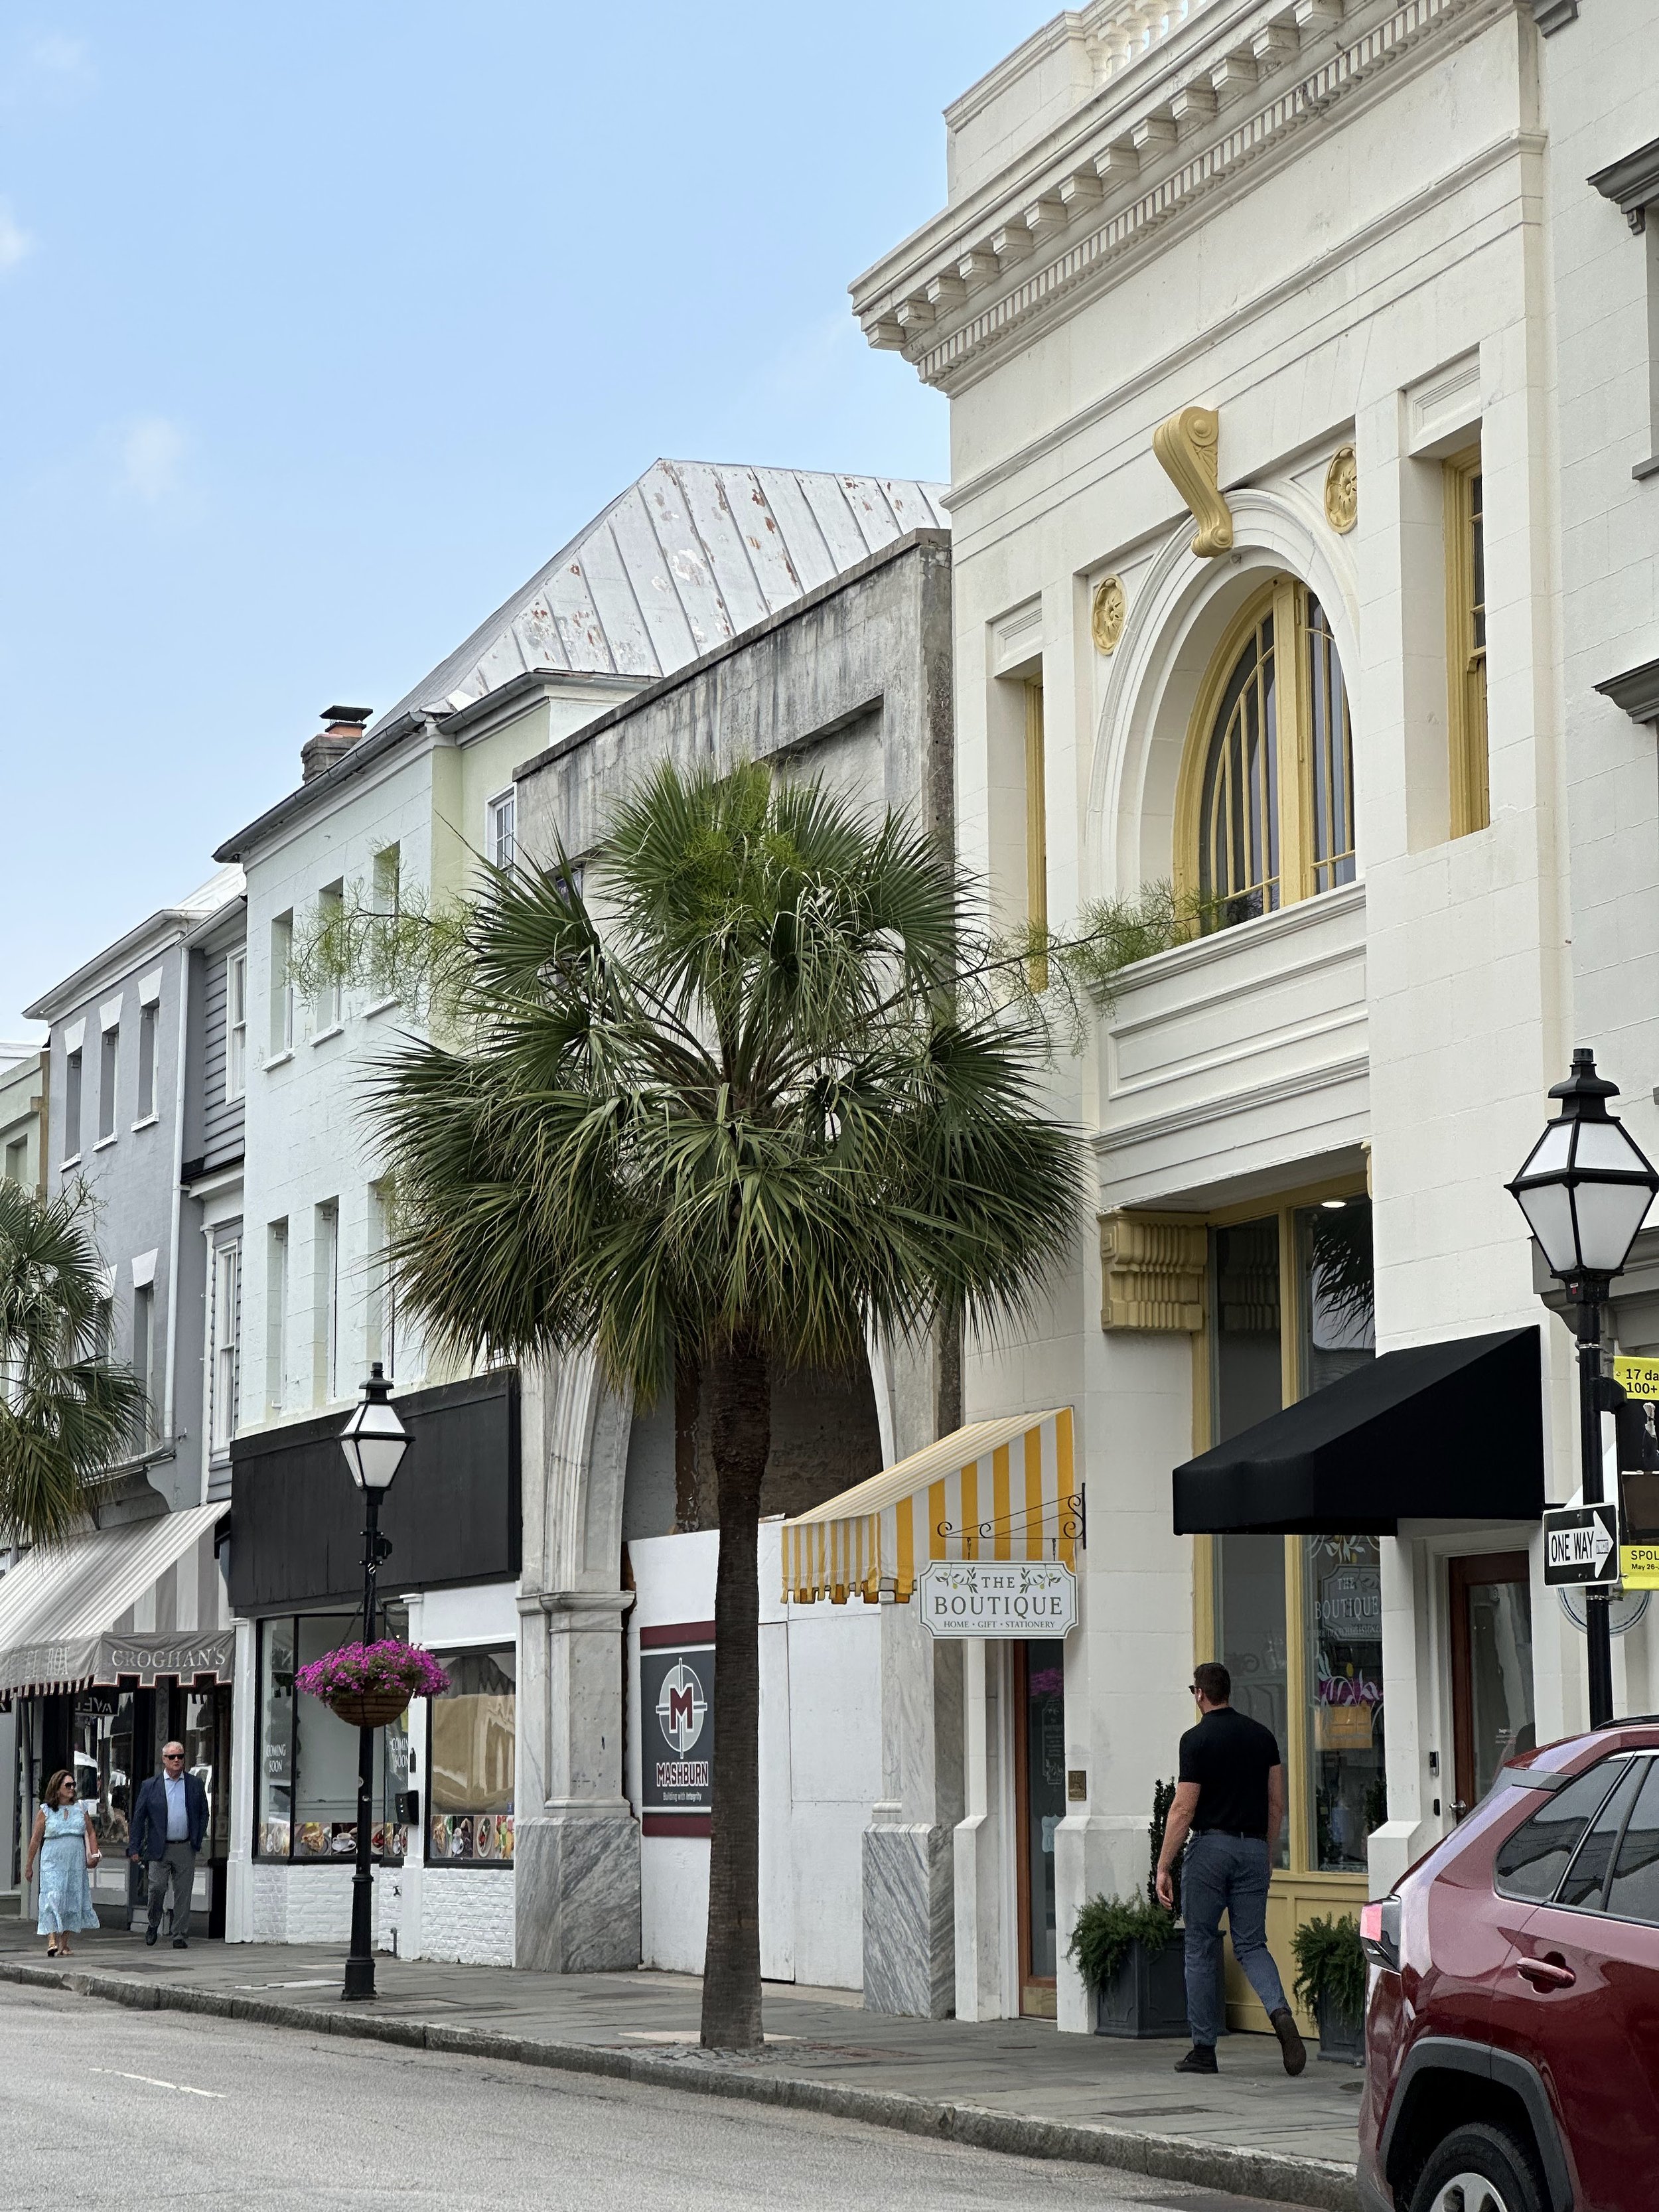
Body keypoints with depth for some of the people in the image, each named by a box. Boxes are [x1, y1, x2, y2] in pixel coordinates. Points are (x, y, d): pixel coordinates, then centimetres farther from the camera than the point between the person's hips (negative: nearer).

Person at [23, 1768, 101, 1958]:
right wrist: (29, 1866, 7)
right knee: (53, 1898, -16)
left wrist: (94, 1854, 2)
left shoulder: (80, 1808, 10)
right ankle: (52, 1941, -24)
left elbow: (91, 1833, 16)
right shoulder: (45, 1810, 2)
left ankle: (64, 1944, 10)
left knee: (73, 1901, 2)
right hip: (52, 1862, -3)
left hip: (76, 1863, 3)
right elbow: (35, 1839, 5)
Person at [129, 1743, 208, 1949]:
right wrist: (134, 1848, -2)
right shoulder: (151, 1785, 3)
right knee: (157, 1887, -7)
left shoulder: (195, 1784, 8)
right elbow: (139, 1817, 3)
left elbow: (204, 1813, 14)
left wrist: (197, 1841, 4)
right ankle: (153, 1925, 17)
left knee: (183, 1893, 2)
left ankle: (180, 1936, 7)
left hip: (185, 1849, 1)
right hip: (159, 1850, -1)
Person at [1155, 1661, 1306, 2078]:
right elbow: (1277, 1804, 11)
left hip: (1210, 1848, -4)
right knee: (1251, 1945, 8)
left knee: (1201, 1949, 6)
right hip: (1254, 1849, 4)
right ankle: (1280, 2011, -19)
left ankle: (1204, 2048, 8)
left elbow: (1184, 1810, -11)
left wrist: (1163, 1867, -6)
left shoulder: (1197, 1739, -8)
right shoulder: (1262, 1736, 8)